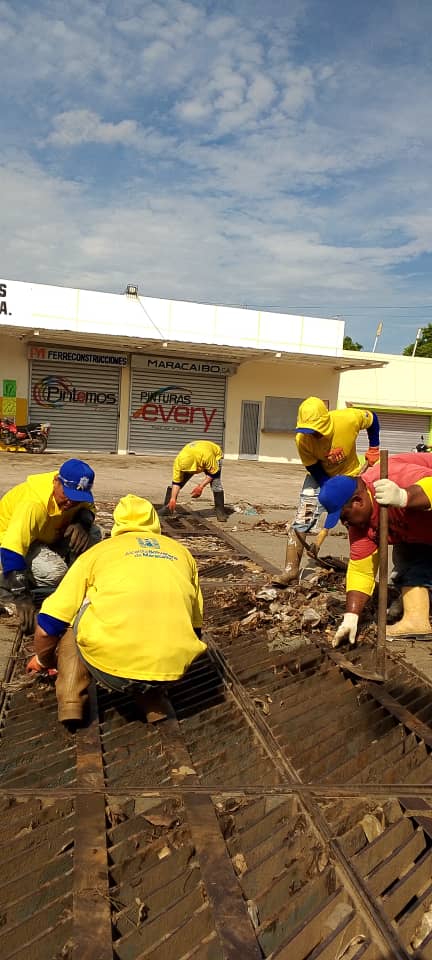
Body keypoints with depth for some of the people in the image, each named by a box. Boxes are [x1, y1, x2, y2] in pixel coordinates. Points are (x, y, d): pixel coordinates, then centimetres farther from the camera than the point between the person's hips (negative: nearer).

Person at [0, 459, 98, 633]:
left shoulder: (77, 491, -19)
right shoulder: (34, 504, -40)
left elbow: (88, 507, 0)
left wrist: (82, 523, -27)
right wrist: (21, 597, -45)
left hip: (50, 535, 7)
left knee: (92, 534, -16)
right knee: (54, 571, -33)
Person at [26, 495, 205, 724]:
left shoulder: (98, 551, 15)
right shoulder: (181, 552, 23)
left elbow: (47, 627, 15)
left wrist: (42, 660, 37)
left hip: (110, 668, -2)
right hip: (173, 669, 3)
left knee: (72, 612, 25)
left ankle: (70, 701, 19)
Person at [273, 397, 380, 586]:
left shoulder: (349, 419, -30)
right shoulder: (302, 439, -28)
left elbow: (373, 418, -7)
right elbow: (313, 468, -17)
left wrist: (374, 449, -5)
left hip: (350, 475, 0)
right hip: (320, 477, 0)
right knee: (301, 521, -11)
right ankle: (291, 569, -5)